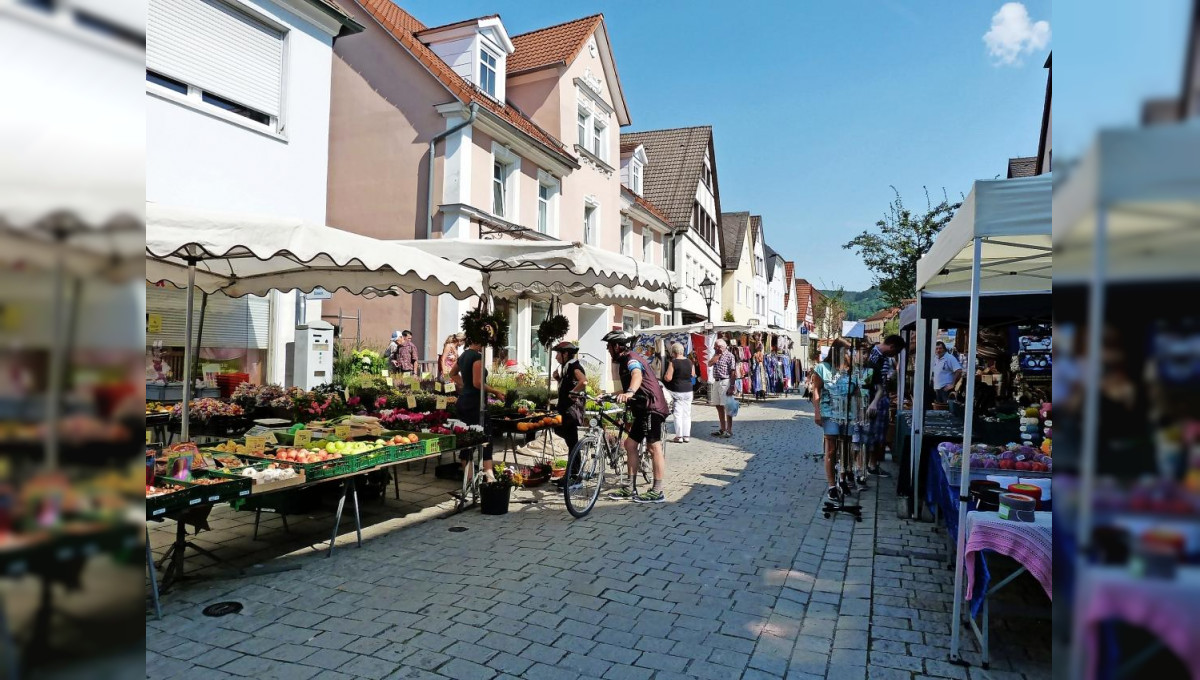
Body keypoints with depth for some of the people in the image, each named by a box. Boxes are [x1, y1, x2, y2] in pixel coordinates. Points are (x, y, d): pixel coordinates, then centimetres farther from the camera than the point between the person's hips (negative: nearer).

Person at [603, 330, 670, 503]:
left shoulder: (631, 359, -13)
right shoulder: (625, 361, 19)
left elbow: (637, 375, -36)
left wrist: (630, 392, -54)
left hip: (651, 407, -11)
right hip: (642, 409, 11)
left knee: (653, 447, -9)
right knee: (630, 444, 10)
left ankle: (657, 492, -6)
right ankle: (629, 488, 16)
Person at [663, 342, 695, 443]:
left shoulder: (673, 362, -14)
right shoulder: (689, 361, 3)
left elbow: (668, 378, -17)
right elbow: (693, 374, 13)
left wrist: (664, 377, 3)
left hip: (676, 391, -5)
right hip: (688, 390, 5)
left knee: (678, 414, 0)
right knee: (687, 414, 11)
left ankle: (679, 436, 2)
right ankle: (686, 435, 14)